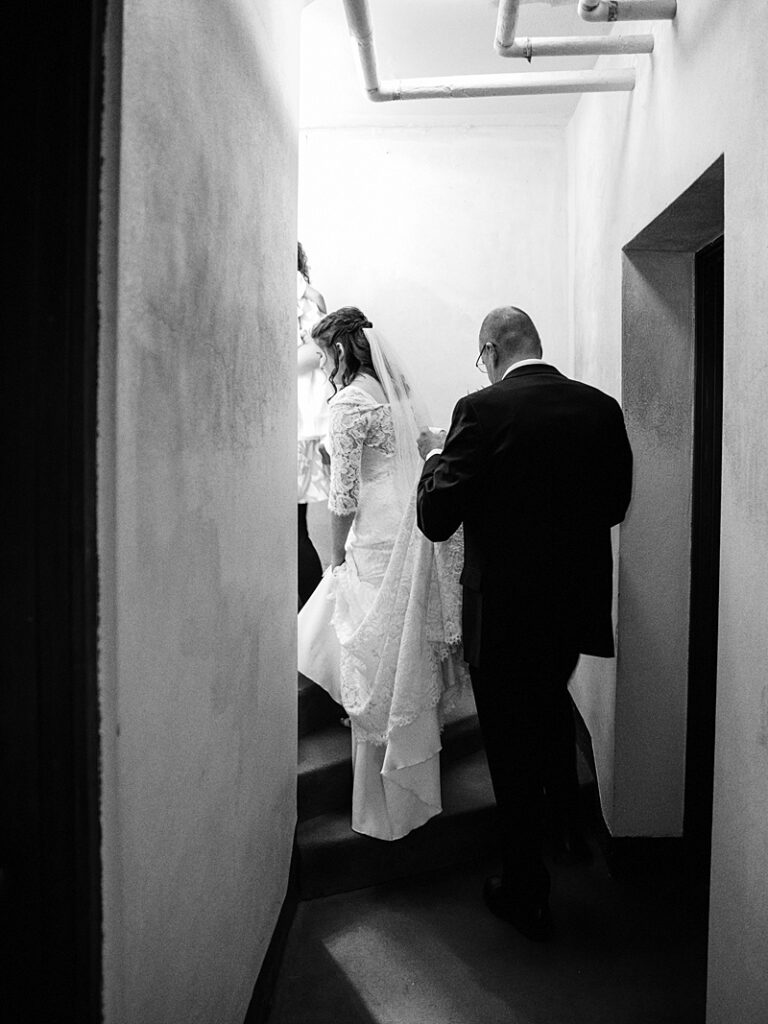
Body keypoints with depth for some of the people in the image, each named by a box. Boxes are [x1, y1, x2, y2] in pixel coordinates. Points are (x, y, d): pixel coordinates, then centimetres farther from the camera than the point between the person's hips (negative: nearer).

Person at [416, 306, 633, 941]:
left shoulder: (483, 410, -18)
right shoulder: (602, 408, -1)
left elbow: (437, 519, -17)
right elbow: (614, 506, 9)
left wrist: (436, 457, 1)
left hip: (505, 609, -5)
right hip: (578, 602, 6)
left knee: (511, 746, 11)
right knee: (552, 703, 33)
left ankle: (526, 896, 25)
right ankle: (569, 814, 51)